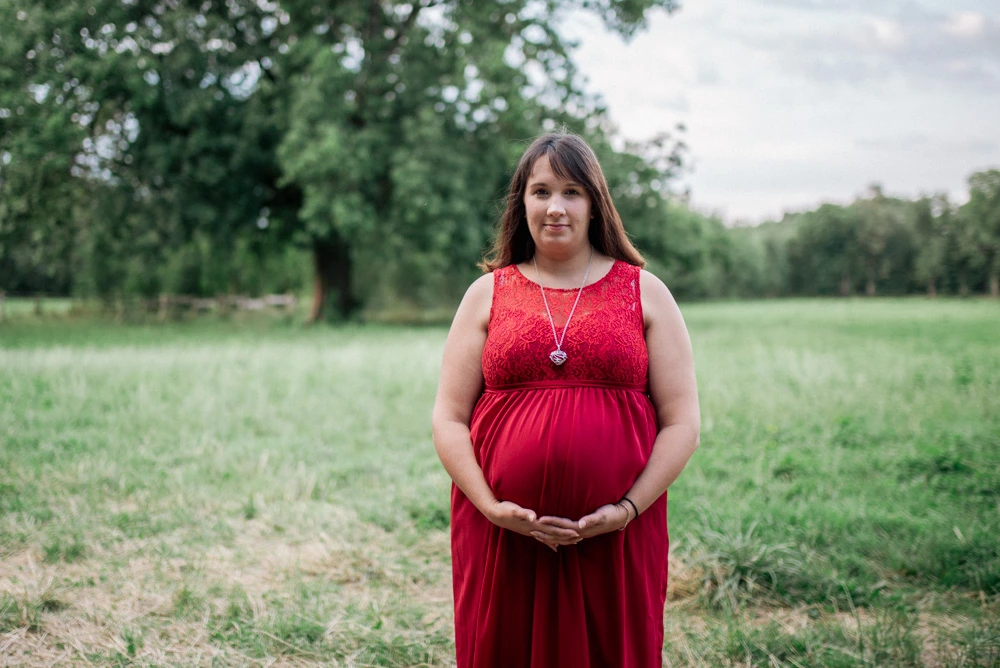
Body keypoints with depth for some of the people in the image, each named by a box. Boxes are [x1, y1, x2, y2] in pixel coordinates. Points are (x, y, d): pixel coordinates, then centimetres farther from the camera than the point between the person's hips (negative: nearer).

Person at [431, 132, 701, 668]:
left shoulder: (644, 293, 6)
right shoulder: (487, 294, 8)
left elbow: (681, 424, 2)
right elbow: (449, 419, 4)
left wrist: (627, 509, -9)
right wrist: (492, 506, -9)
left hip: (617, 540, 0)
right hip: (501, 538, 1)